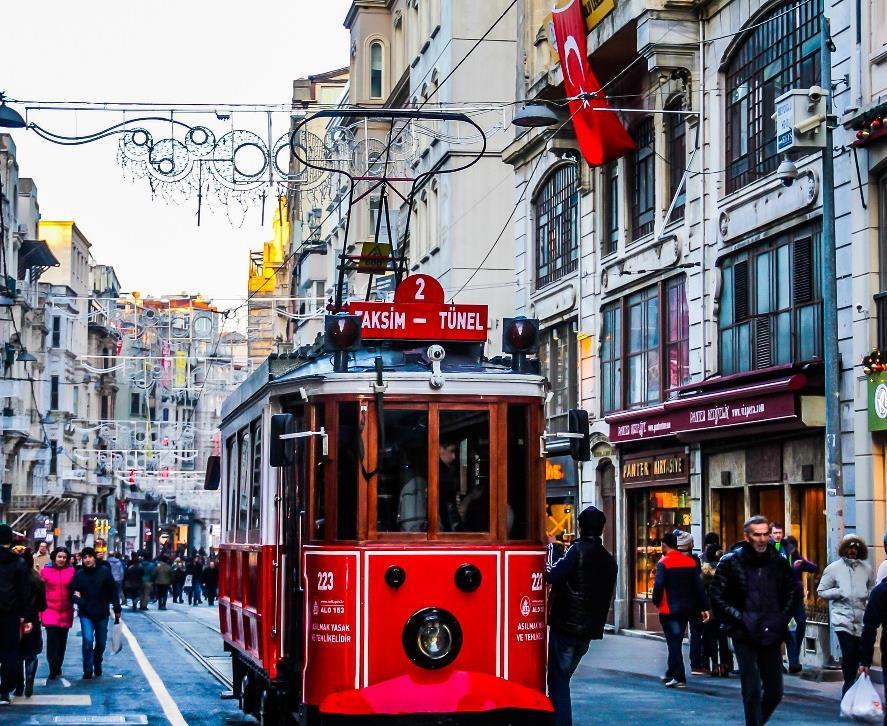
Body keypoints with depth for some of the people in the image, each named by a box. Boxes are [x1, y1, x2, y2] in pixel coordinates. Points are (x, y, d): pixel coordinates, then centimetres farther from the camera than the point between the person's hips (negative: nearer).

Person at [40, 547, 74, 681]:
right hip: (50, 610, -2)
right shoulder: (45, 571, -1)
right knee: (52, 639, -14)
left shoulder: (71, 571, 2)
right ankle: (53, 670, -10)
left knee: (62, 641, 12)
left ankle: (58, 667, 27)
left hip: (66, 612, 2)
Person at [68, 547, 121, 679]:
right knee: (88, 640, -17)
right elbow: (72, 591, 3)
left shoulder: (104, 572, -5)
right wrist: (77, 598, -19)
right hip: (86, 614, -1)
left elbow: (113, 591, 0)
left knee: (101, 643, 14)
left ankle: (97, 664, 39)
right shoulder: (78, 574, -4)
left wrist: (117, 609, 2)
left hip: (102, 613, 1)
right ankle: (88, 670, -6)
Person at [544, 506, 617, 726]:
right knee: (563, 678, 18)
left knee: (558, 681, -3)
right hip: (590, 629, 7)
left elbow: (553, 574, -20)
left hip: (566, 625, -7)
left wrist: (553, 547, -6)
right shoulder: (609, 560, 11)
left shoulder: (578, 549, -11)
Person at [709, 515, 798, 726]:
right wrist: (738, 618, -9)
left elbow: (793, 592, 20)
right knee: (752, 691, -6)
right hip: (744, 637, -4)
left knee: (775, 692, 8)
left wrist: (782, 619, 9)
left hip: (771, 636, 4)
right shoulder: (731, 562, -4)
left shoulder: (779, 562, 6)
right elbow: (716, 595, -3)